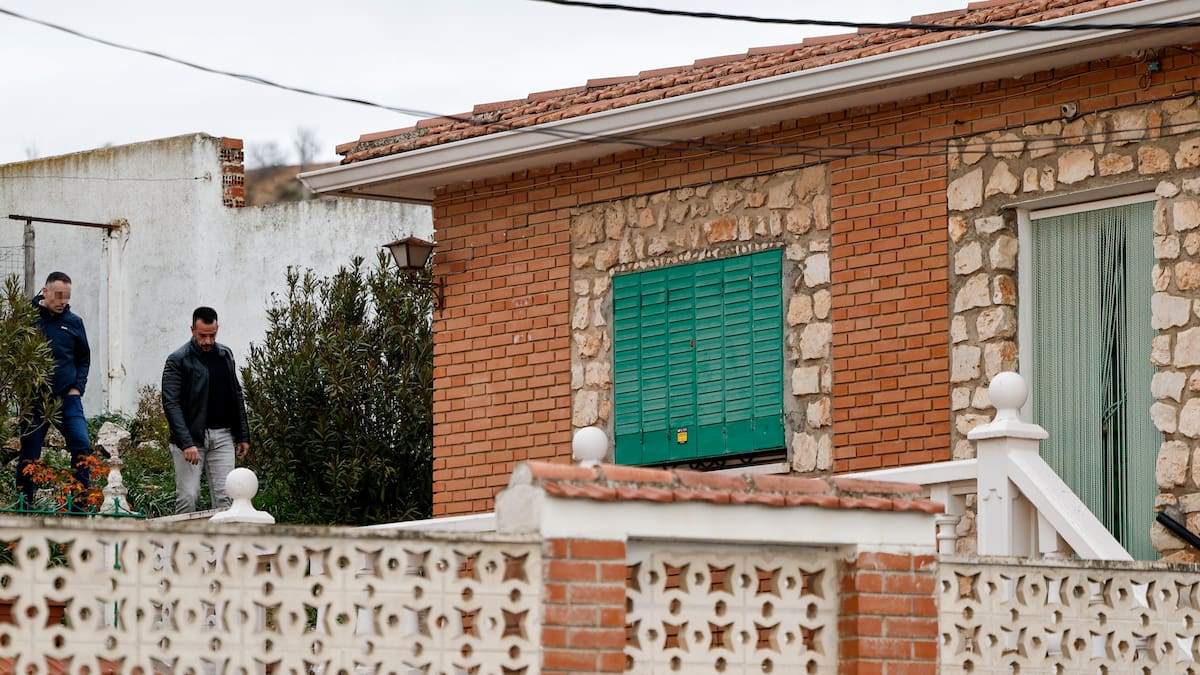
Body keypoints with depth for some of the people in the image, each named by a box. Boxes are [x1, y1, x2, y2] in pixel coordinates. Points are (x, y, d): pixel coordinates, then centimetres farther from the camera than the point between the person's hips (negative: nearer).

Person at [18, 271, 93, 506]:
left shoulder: (74, 322, 7)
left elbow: (83, 359, 17)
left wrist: (77, 388, 4)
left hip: (67, 397, 2)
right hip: (34, 399, -2)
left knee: (82, 446, -12)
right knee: (29, 454, 3)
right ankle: (24, 507, 12)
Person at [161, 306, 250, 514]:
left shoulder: (225, 355, 12)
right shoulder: (177, 360, -6)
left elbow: (236, 397, 19)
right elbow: (171, 403, -13)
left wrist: (243, 435, 14)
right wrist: (186, 443, -22)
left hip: (222, 436, 5)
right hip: (190, 437, -5)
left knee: (224, 497, -2)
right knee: (188, 498, -8)